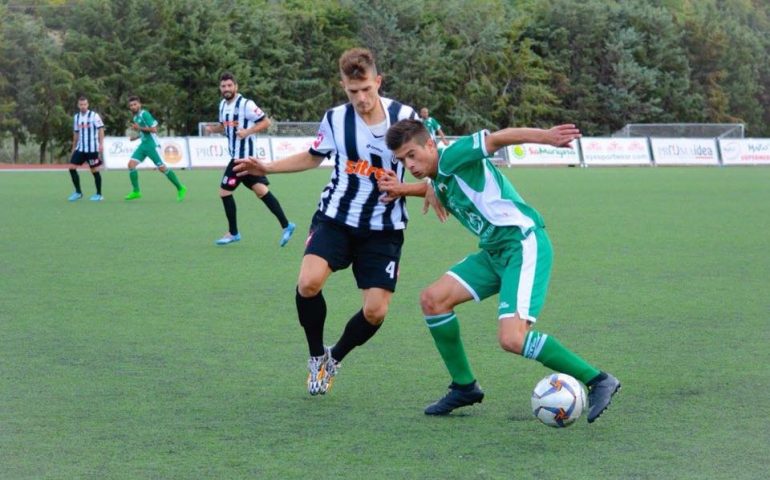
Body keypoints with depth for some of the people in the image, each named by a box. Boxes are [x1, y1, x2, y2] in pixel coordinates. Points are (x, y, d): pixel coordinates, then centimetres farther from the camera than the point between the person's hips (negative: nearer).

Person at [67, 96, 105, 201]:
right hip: (80, 148, 6)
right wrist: (74, 147, 18)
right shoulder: (76, 117, 10)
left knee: (95, 170, -1)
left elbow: (101, 129, -9)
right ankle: (78, 192, 8)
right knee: (72, 167, -3)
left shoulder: (94, 115, -7)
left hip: (92, 149, -6)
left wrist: (101, 144, -19)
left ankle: (99, 194, 11)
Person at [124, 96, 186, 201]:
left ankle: (180, 188, 4)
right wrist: (137, 136, 13)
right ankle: (136, 192, -1)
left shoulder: (144, 114, -12)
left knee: (162, 168, -7)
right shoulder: (135, 117, 15)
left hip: (152, 145, -8)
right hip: (143, 145, 8)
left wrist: (139, 128, -18)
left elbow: (154, 129, -17)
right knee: (131, 164, -5)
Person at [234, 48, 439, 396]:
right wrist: (267, 168, 9)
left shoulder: (405, 119, -9)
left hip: (383, 230, -1)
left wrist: (403, 189, -23)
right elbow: (313, 157, 19)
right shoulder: (335, 119, -2)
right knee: (309, 282, -24)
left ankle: (334, 359, 24)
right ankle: (317, 357, 3)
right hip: (335, 219, 1)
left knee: (375, 311, -7)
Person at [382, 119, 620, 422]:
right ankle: (464, 386, 17)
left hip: (524, 245, -10)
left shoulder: (451, 157, -11)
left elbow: (498, 138, -25)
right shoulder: (438, 181, 16)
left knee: (511, 339, -22)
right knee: (433, 299, 5)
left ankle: (597, 381, -9)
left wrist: (544, 136, -41)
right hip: (494, 252, 10)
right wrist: (400, 190, 33)